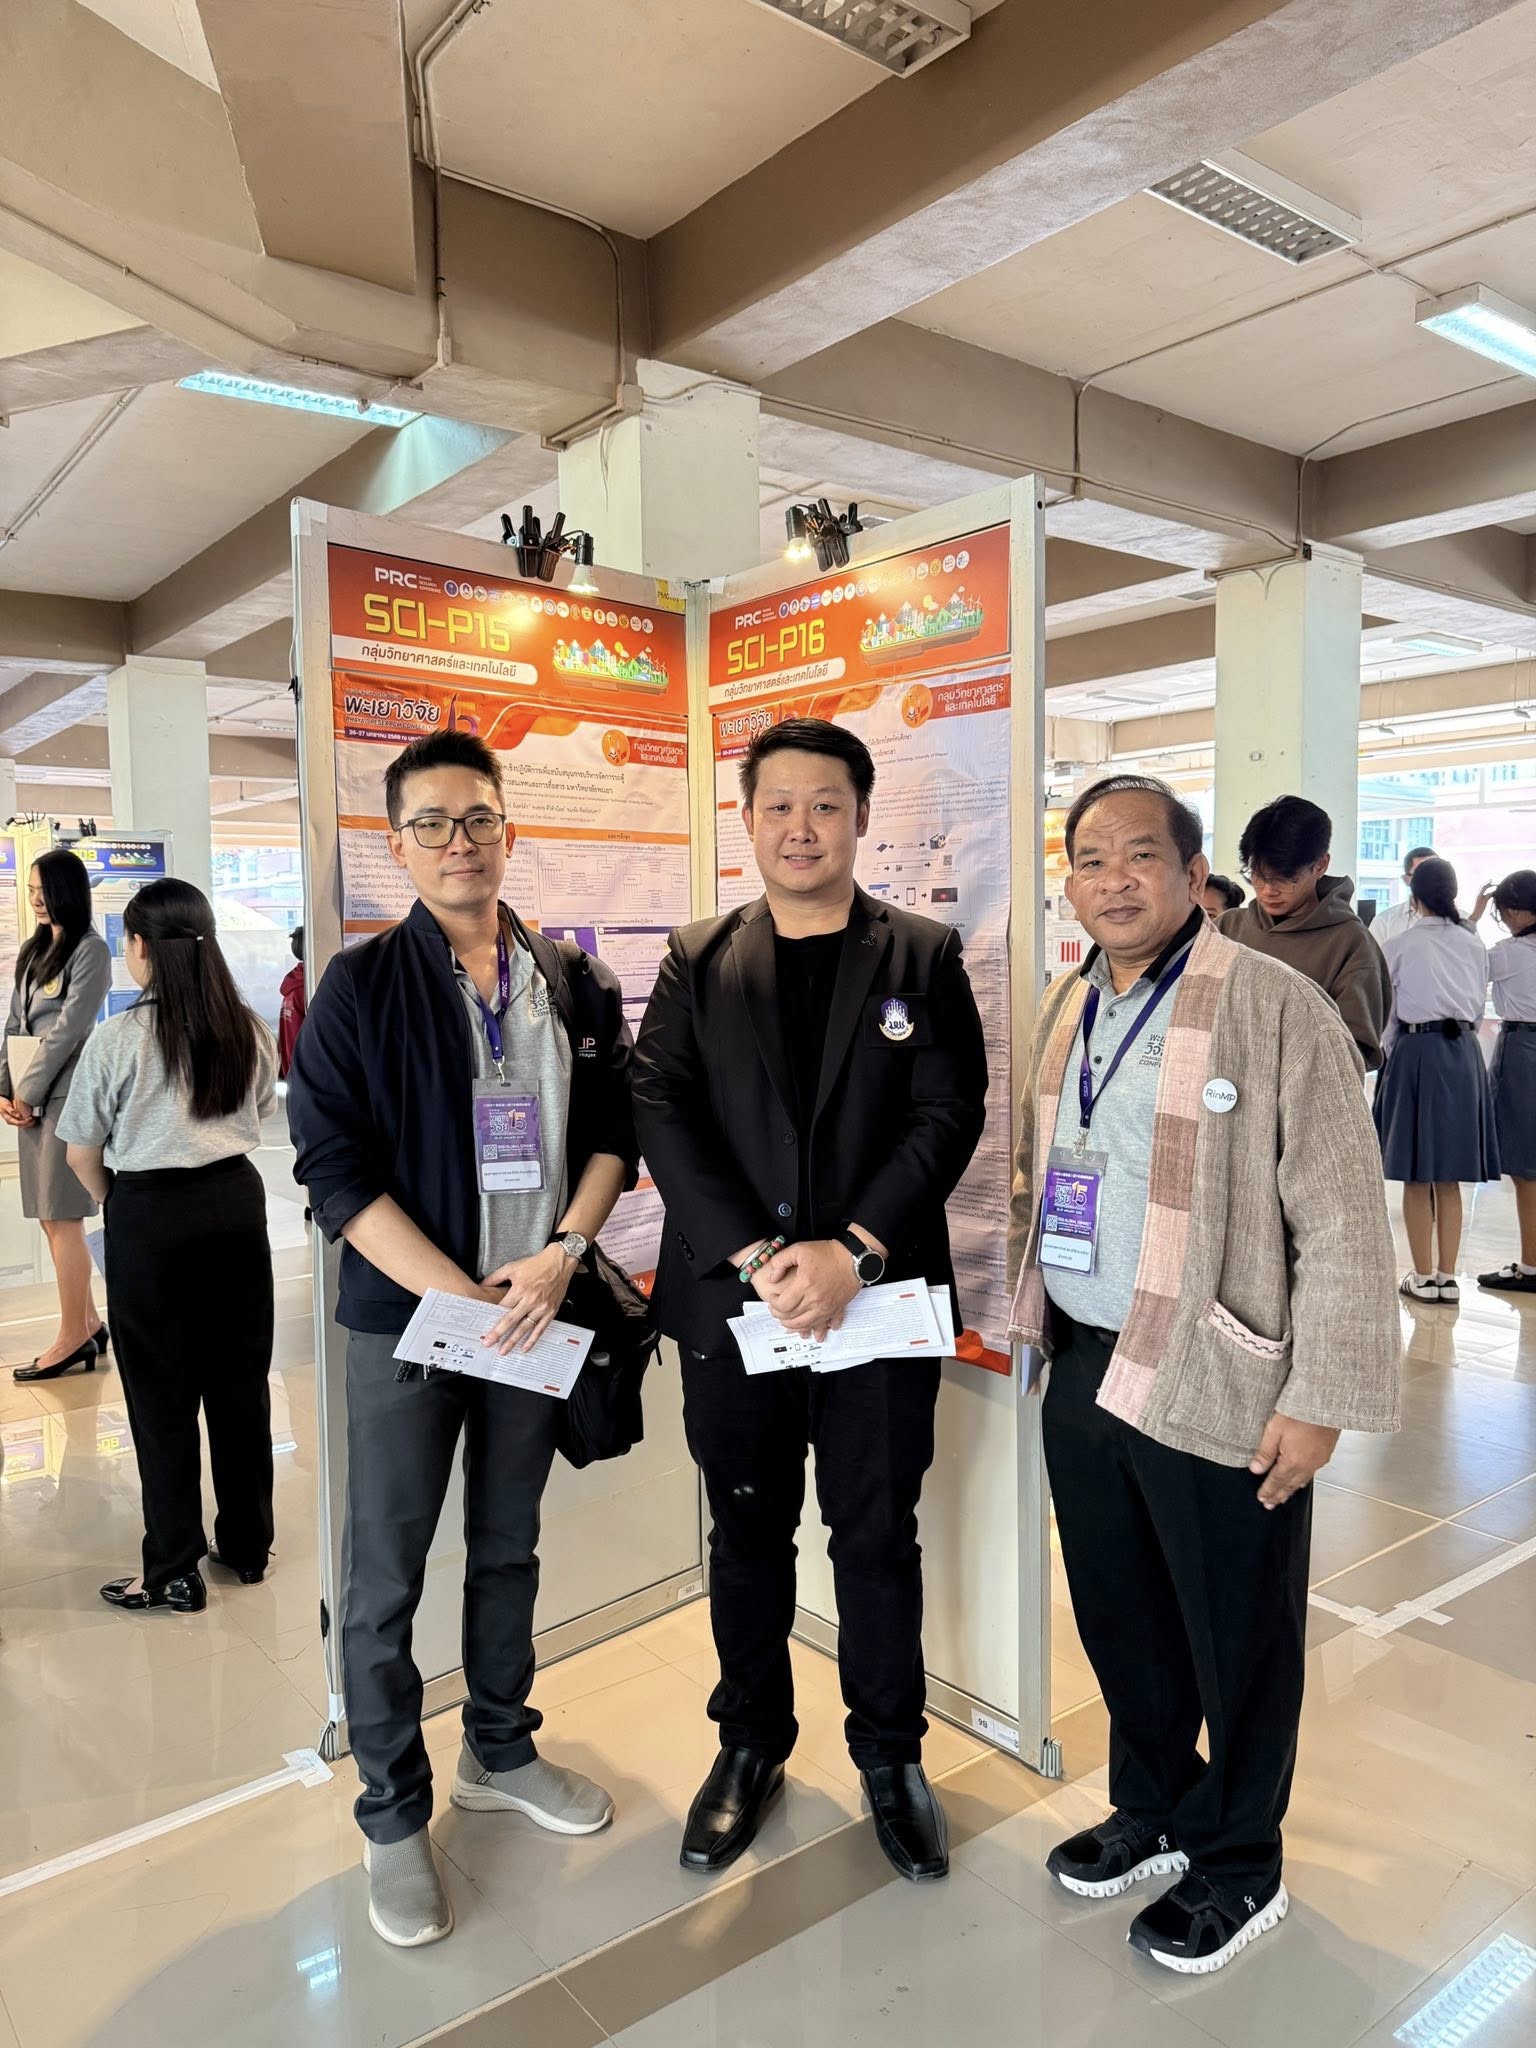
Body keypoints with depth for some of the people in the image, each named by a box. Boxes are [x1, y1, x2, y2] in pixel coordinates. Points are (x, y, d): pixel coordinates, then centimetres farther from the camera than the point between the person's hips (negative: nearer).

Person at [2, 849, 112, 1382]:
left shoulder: (90, 949, -7)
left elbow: (69, 1028, -13)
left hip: (65, 1093, -8)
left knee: (61, 1217, -4)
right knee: (51, 1217, 9)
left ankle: (73, 1338, 3)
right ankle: (89, 1324, 19)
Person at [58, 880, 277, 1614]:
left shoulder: (118, 1038, -13)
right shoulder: (251, 1032, 0)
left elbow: (82, 1153, -3)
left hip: (151, 1217, -4)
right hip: (235, 1203, 4)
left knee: (162, 1396, 7)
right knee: (240, 1380, 14)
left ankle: (175, 1573, 18)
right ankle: (247, 1546, 28)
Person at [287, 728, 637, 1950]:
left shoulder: (576, 982, 2)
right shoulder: (360, 987, -7)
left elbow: (614, 1129, 4)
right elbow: (337, 1171, -11)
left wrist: (561, 1255, -12)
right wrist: (463, 1296, -17)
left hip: (536, 1314, 3)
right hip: (408, 1318, -3)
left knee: (510, 1550, 19)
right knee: (386, 1579, 7)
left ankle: (501, 1754, 39)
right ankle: (394, 1817, 27)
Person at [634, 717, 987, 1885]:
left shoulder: (924, 957, 1)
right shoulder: (698, 964, 4)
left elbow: (949, 1117, -6)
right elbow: (662, 1115, -4)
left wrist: (852, 1251, -17)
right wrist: (756, 1256, -15)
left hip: (880, 1296, -1)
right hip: (732, 1298, 2)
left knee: (879, 1536, 12)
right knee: (748, 1535, 16)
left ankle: (892, 1754, 34)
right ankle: (752, 1744, 37)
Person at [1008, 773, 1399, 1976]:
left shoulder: (1277, 1007, -15)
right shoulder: (1067, 1007, 8)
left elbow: (1345, 1223, -15)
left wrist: (1319, 1400, -16)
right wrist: (1037, 1320, 16)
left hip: (1219, 1389, -6)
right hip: (1086, 1371, 7)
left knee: (1237, 1644, 13)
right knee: (1117, 1618, 22)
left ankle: (1241, 1869, 38)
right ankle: (1152, 1811, 47)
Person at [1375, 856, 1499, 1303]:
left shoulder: (1398, 946, -5)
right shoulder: (1473, 944, 6)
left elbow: (1384, 1011, -1)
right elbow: (1479, 1006, 10)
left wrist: (1390, 1050, 14)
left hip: (1416, 1052, -4)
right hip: (1463, 1053, 4)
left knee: (1417, 1175, 3)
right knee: (1450, 1176, 11)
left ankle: (1424, 1277, 9)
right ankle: (1448, 1275, 15)